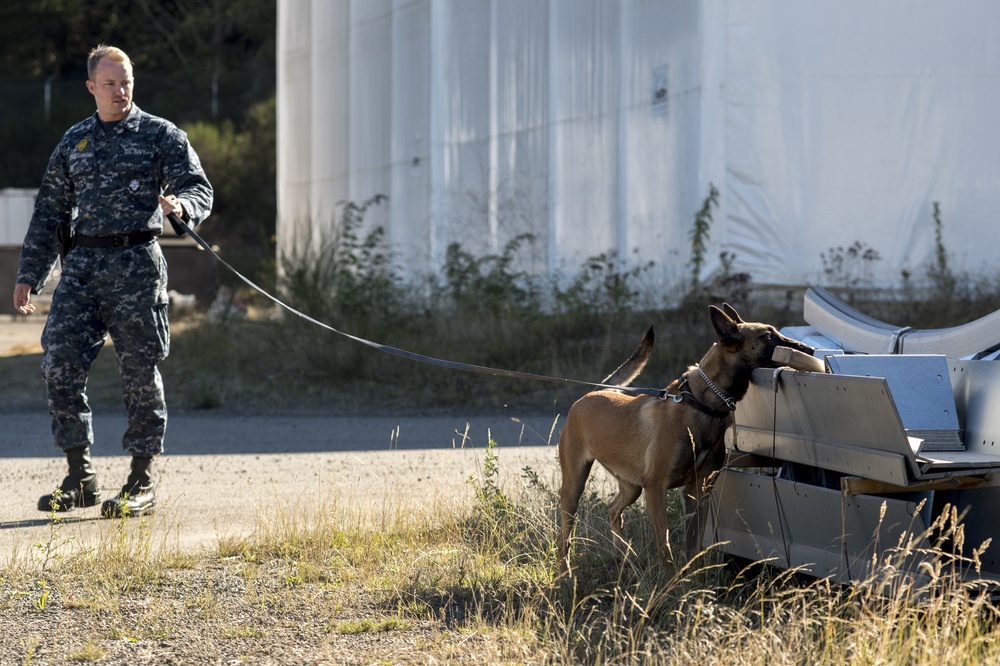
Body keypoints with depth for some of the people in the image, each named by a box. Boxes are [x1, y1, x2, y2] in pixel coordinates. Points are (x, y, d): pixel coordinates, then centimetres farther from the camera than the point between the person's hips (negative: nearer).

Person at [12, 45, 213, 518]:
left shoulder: (161, 135, 5)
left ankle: (142, 482, 6)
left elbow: (199, 188, -3)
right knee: (60, 363, -6)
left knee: (140, 370, -3)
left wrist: (180, 205, -27)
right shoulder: (74, 142, 17)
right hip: (81, 263, 4)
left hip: (136, 264, -4)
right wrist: (29, 275, 13)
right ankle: (80, 477, 3)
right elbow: (49, 212, 19)